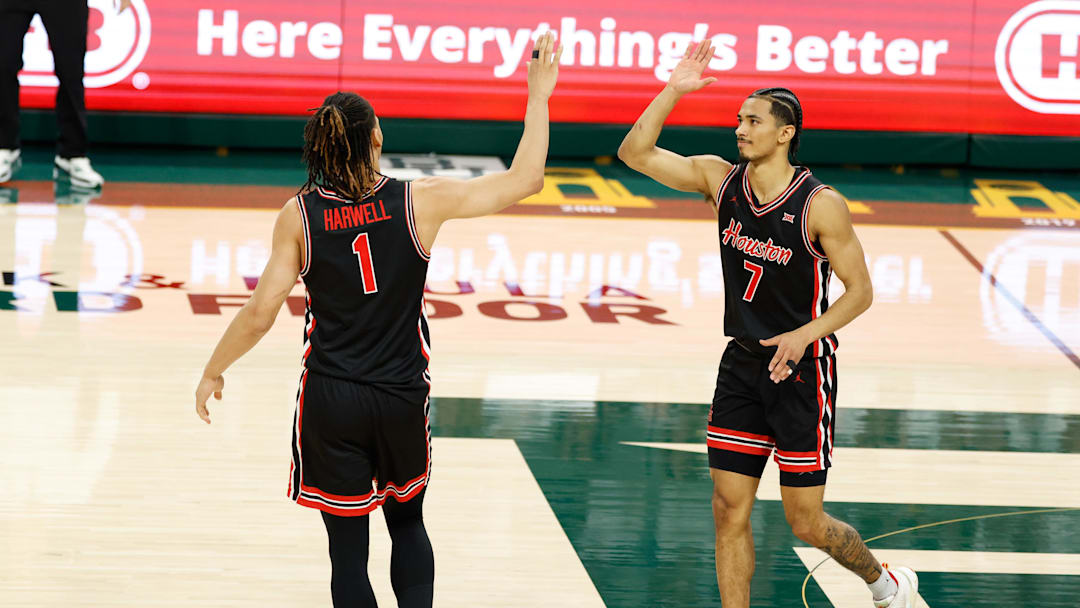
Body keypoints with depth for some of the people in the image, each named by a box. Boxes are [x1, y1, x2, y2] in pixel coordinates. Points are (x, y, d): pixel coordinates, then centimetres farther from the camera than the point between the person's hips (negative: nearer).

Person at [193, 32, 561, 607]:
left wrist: (213, 371, 7)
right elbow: (524, 180, -6)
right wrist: (538, 96, 3)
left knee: (348, 548, 7)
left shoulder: (299, 215, -9)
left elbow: (260, 312, -9)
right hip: (403, 397, 1)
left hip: (331, 399, -1)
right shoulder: (420, 201, -10)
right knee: (408, 524, 24)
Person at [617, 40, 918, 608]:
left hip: (801, 368, -5)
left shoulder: (820, 205, -16)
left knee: (806, 521, 2)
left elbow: (860, 290, -12)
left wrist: (804, 336, -25)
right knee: (729, 511, 1)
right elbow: (636, 153, -3)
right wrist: (674, 89, -14)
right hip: (742, 364, 5)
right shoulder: (720, 179, -1)